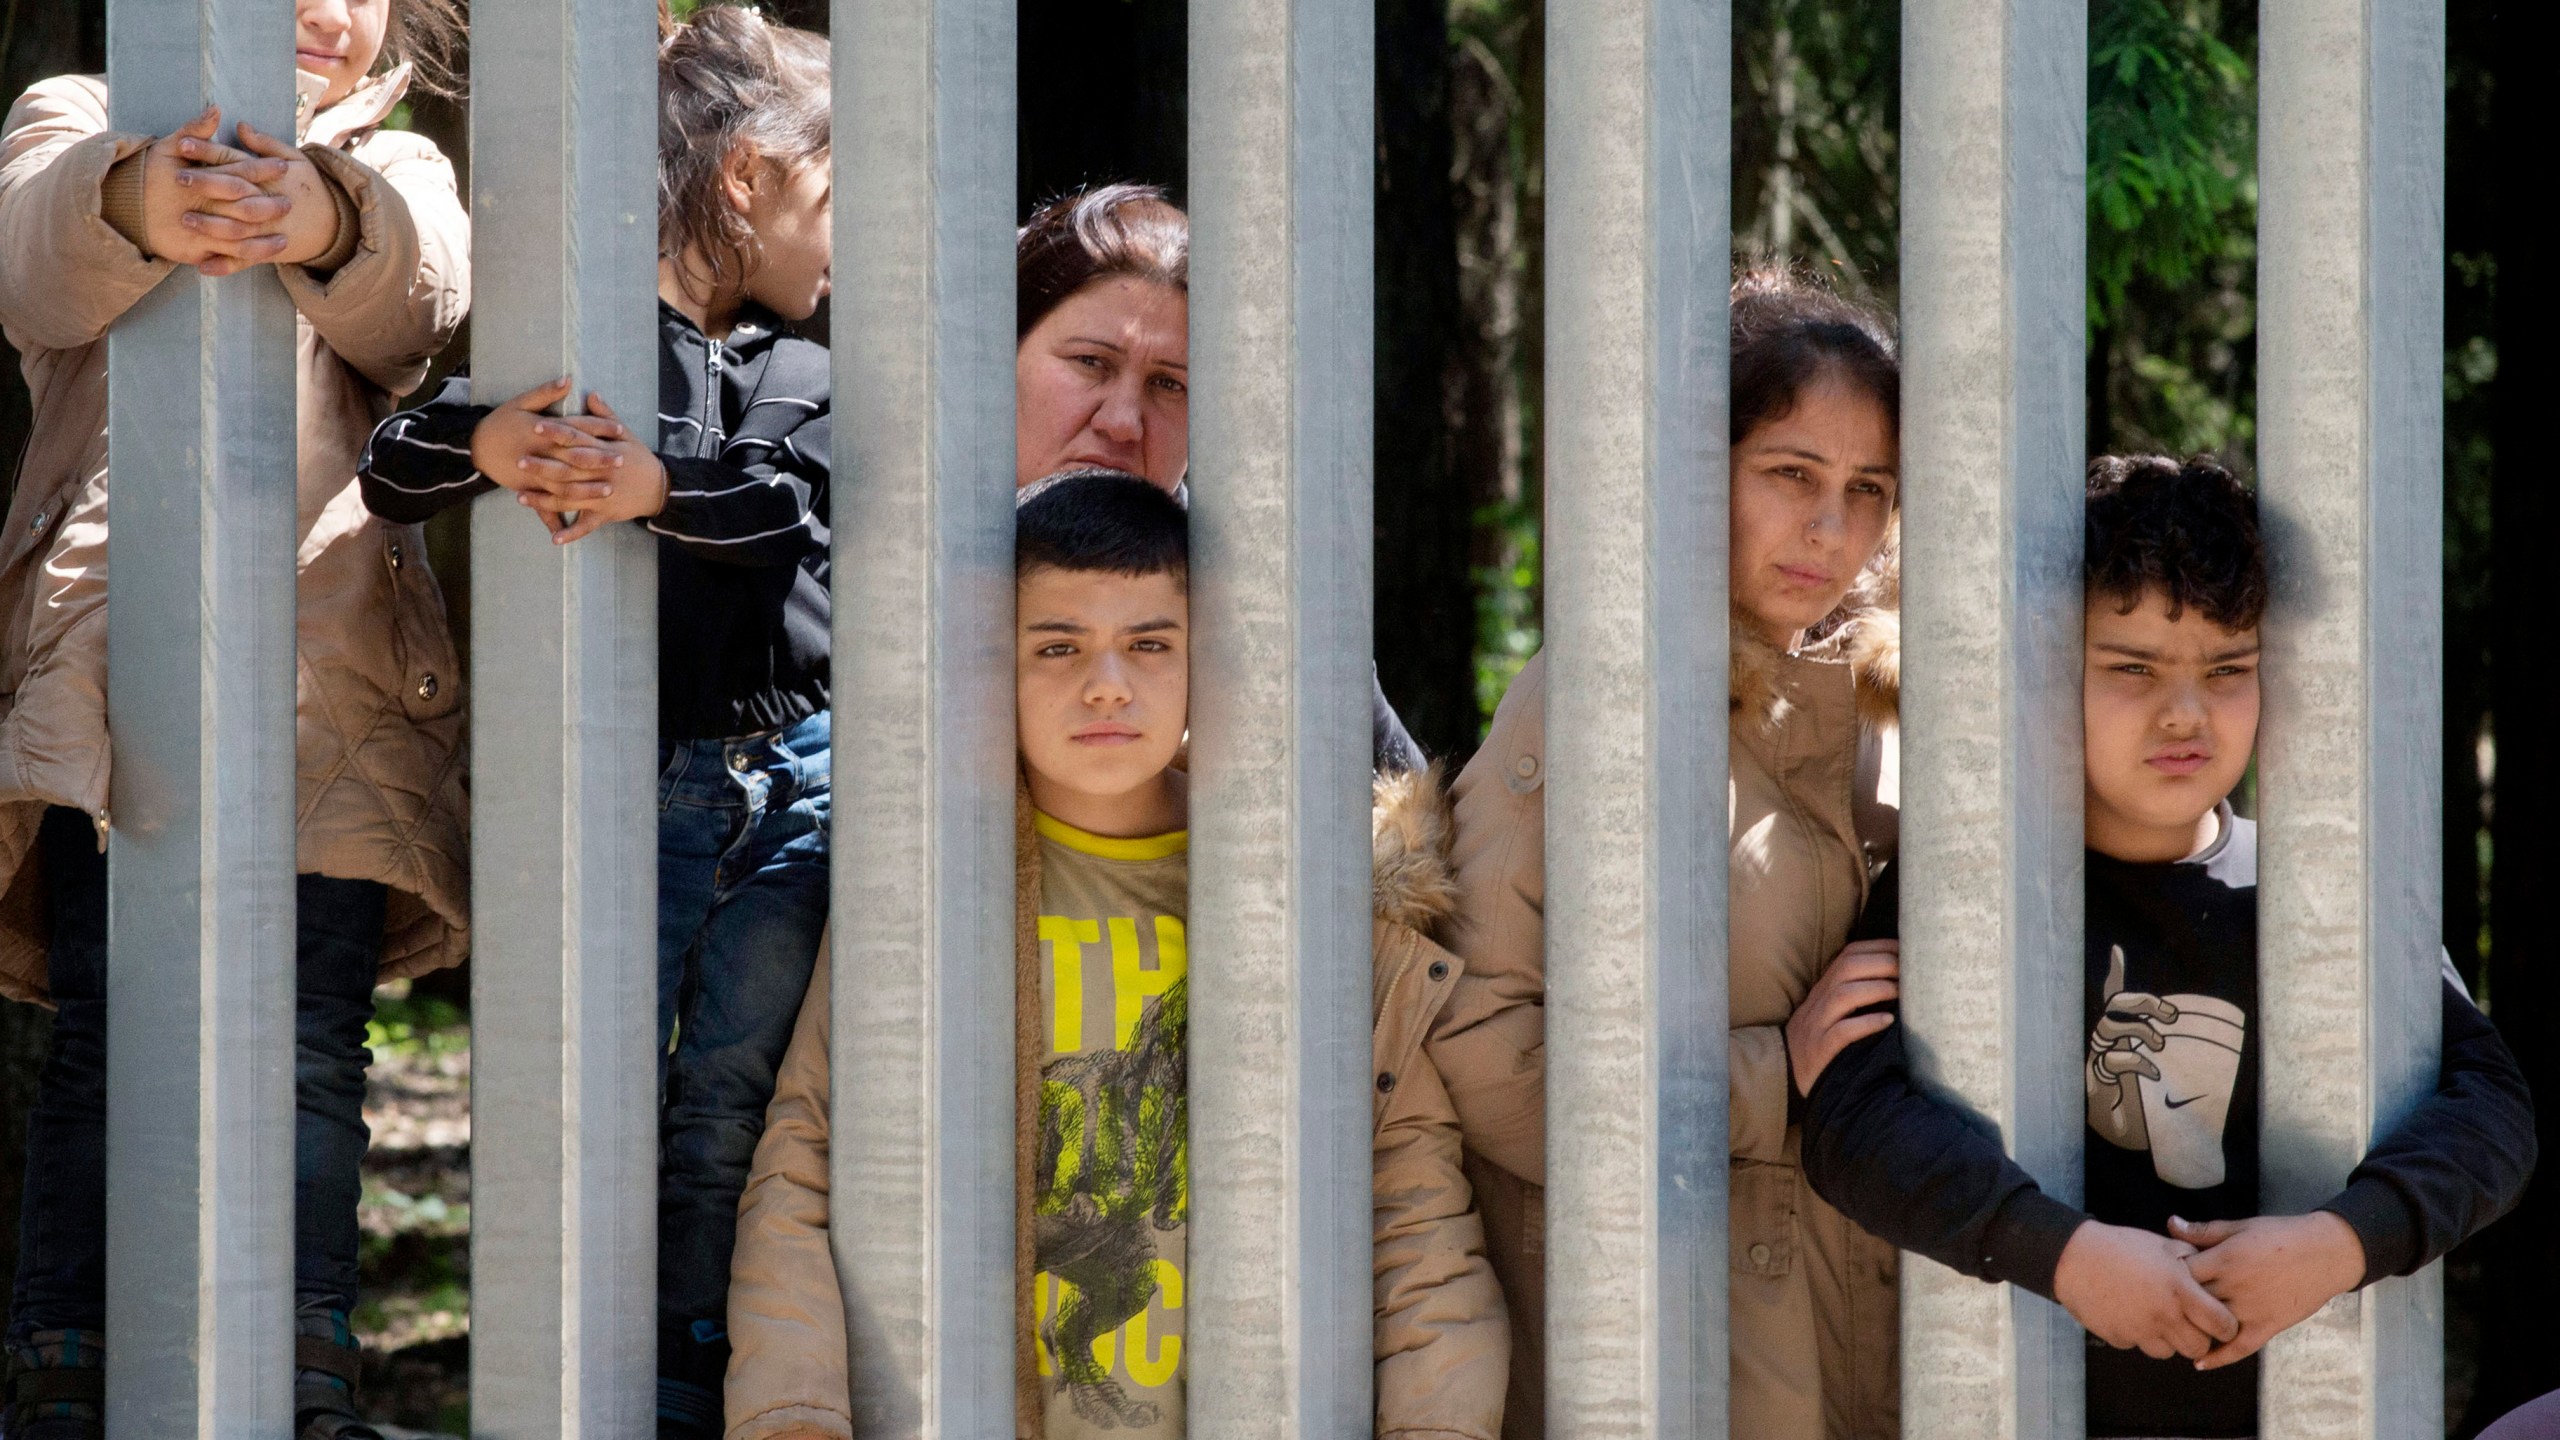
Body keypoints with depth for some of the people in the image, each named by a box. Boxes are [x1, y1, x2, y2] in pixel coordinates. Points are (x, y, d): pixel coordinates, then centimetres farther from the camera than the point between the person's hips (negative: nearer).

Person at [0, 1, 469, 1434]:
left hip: (336, 660, 2)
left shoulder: (397, 170, 21)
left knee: (310, 1046, -7)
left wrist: (330, 221, -33)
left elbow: (421, 293, -7)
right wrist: (135, 200, -36)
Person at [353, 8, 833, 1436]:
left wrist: (660, 486, -25)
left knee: (734, 1097, 1)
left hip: (795, 779, 3)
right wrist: (483, 442, -27)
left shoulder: (814, 379, 14)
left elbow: (798, 502, -6)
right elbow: (391, 477, -5)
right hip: (630, 775, -3)